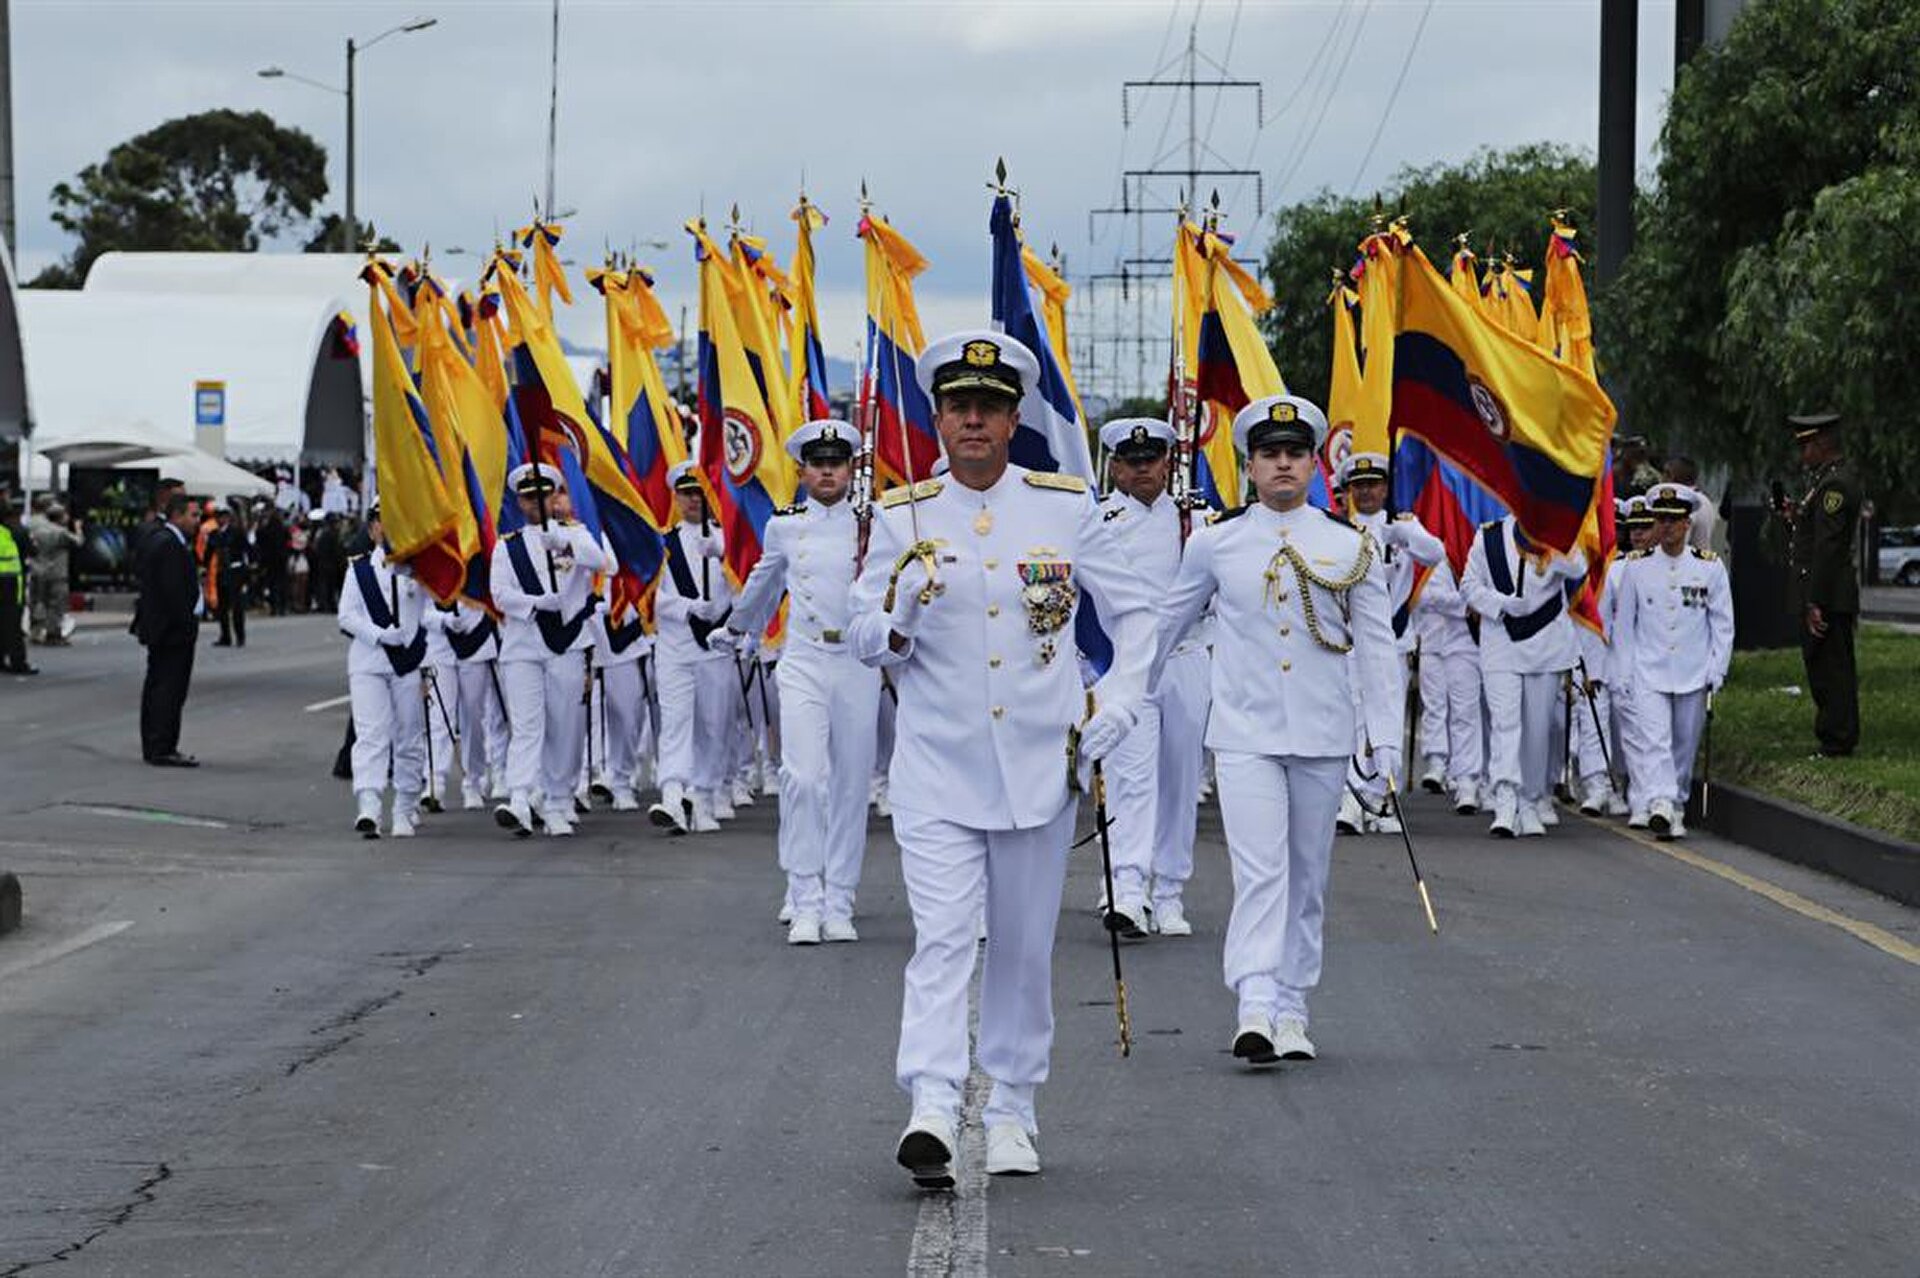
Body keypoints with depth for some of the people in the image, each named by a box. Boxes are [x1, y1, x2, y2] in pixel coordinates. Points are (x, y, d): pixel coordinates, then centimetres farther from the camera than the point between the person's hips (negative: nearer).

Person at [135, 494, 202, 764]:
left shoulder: (155, 540, 14)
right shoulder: (170, 545, -18)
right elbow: (173, 590, -23)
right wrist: (186, 624, -20)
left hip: (157, 628, 11)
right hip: (174, 630, -11)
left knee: (156, 687, 14)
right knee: (170, 688, -8)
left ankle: (152, 747, 20)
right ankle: (163, 749, -7)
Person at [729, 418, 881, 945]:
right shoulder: (784, 526, 7)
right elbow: (764, 579, 28)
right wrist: (740, 625, 41)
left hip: (858, 664, 0)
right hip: (803, 664, 0)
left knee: (851, 783, 4)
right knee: (803, 778, -14)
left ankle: (839, 906, 11)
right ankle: (806, 905, -10)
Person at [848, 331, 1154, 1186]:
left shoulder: (1066, 507, 2)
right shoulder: (903, 518, 2)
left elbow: (1133, 611, 10)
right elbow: (866, 641, 2)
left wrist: (1117, 706, -1)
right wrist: (902, 615, -20)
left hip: (1038, 765, 1)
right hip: (936, 770, -1)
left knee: (1024, 947, 10)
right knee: (941, 939, -13)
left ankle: (1011, 1111, 22)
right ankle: (931, 1109, -23)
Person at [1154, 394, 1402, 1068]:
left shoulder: (1350, 547, 3)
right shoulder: (1215, 542, 2)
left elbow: (1377, 647, 5)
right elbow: (1166, 622, 15)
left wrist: (1385, 740, -1)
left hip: (1323, 739, 2)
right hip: (1244, 735, -2)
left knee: (1307, 877, 9)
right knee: (1259, 872, -14)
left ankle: (1292, 1010, 17)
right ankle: (1256, 1007, -21)